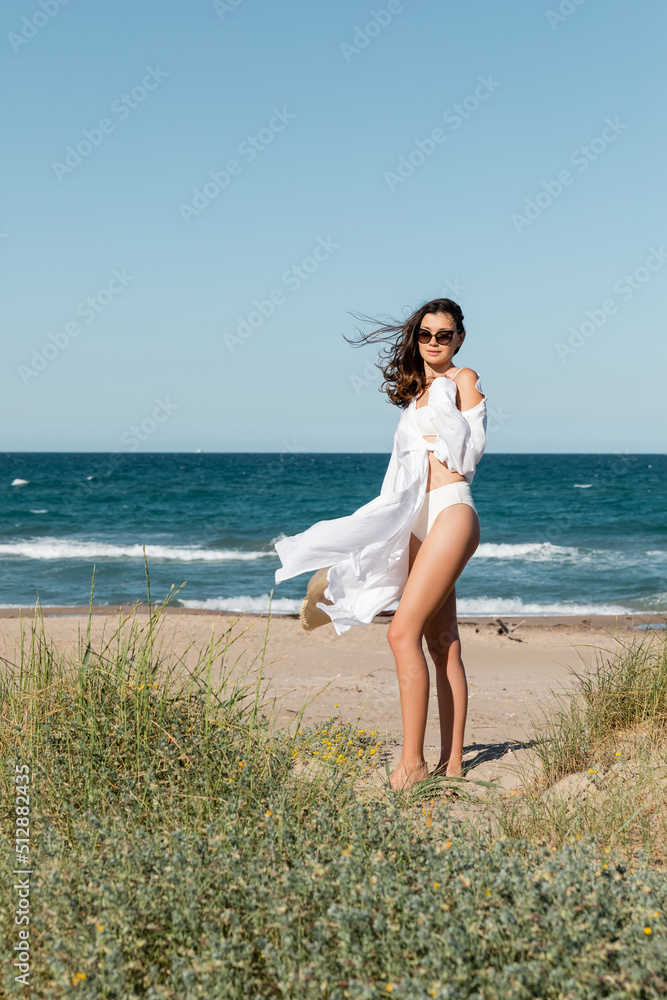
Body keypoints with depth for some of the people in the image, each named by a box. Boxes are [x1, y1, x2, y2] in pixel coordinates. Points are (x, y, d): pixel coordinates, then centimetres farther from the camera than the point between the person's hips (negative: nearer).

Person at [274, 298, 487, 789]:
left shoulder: (463, 379, 1)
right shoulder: (416, 391, 23)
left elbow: (468, 453, -8)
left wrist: (442, 401, -5)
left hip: (451, 512, -8)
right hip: (418, 519, 8)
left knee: (403, 631, -17)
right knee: (443, 643, 6)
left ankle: (413, 762, -15)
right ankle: (452, 762, 9)